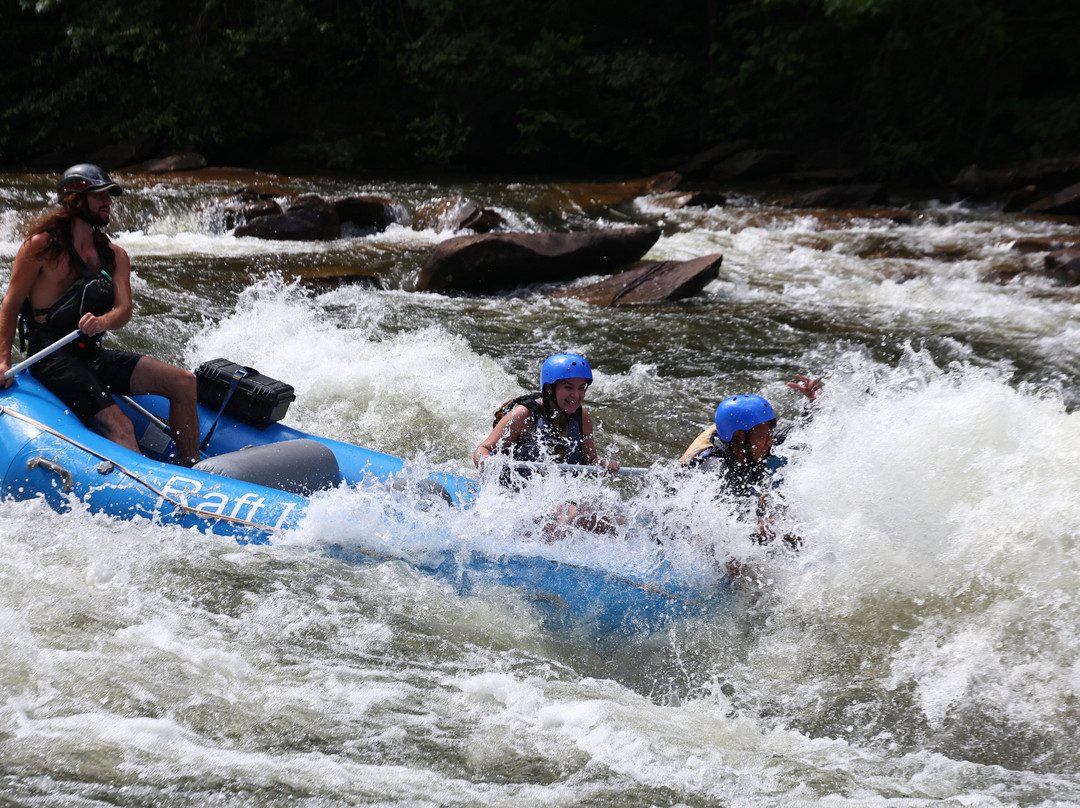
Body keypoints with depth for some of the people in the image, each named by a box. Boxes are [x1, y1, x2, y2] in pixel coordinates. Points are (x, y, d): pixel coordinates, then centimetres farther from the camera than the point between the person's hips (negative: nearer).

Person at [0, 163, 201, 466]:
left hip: (93, 355, 6)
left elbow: (124, 310, -2)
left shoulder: (115, 256, 12)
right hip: (51, 357, -6)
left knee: (183, 382, -8)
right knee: (120, 428, -26)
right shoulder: (42, 245, -4)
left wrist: (101, 322, -26)